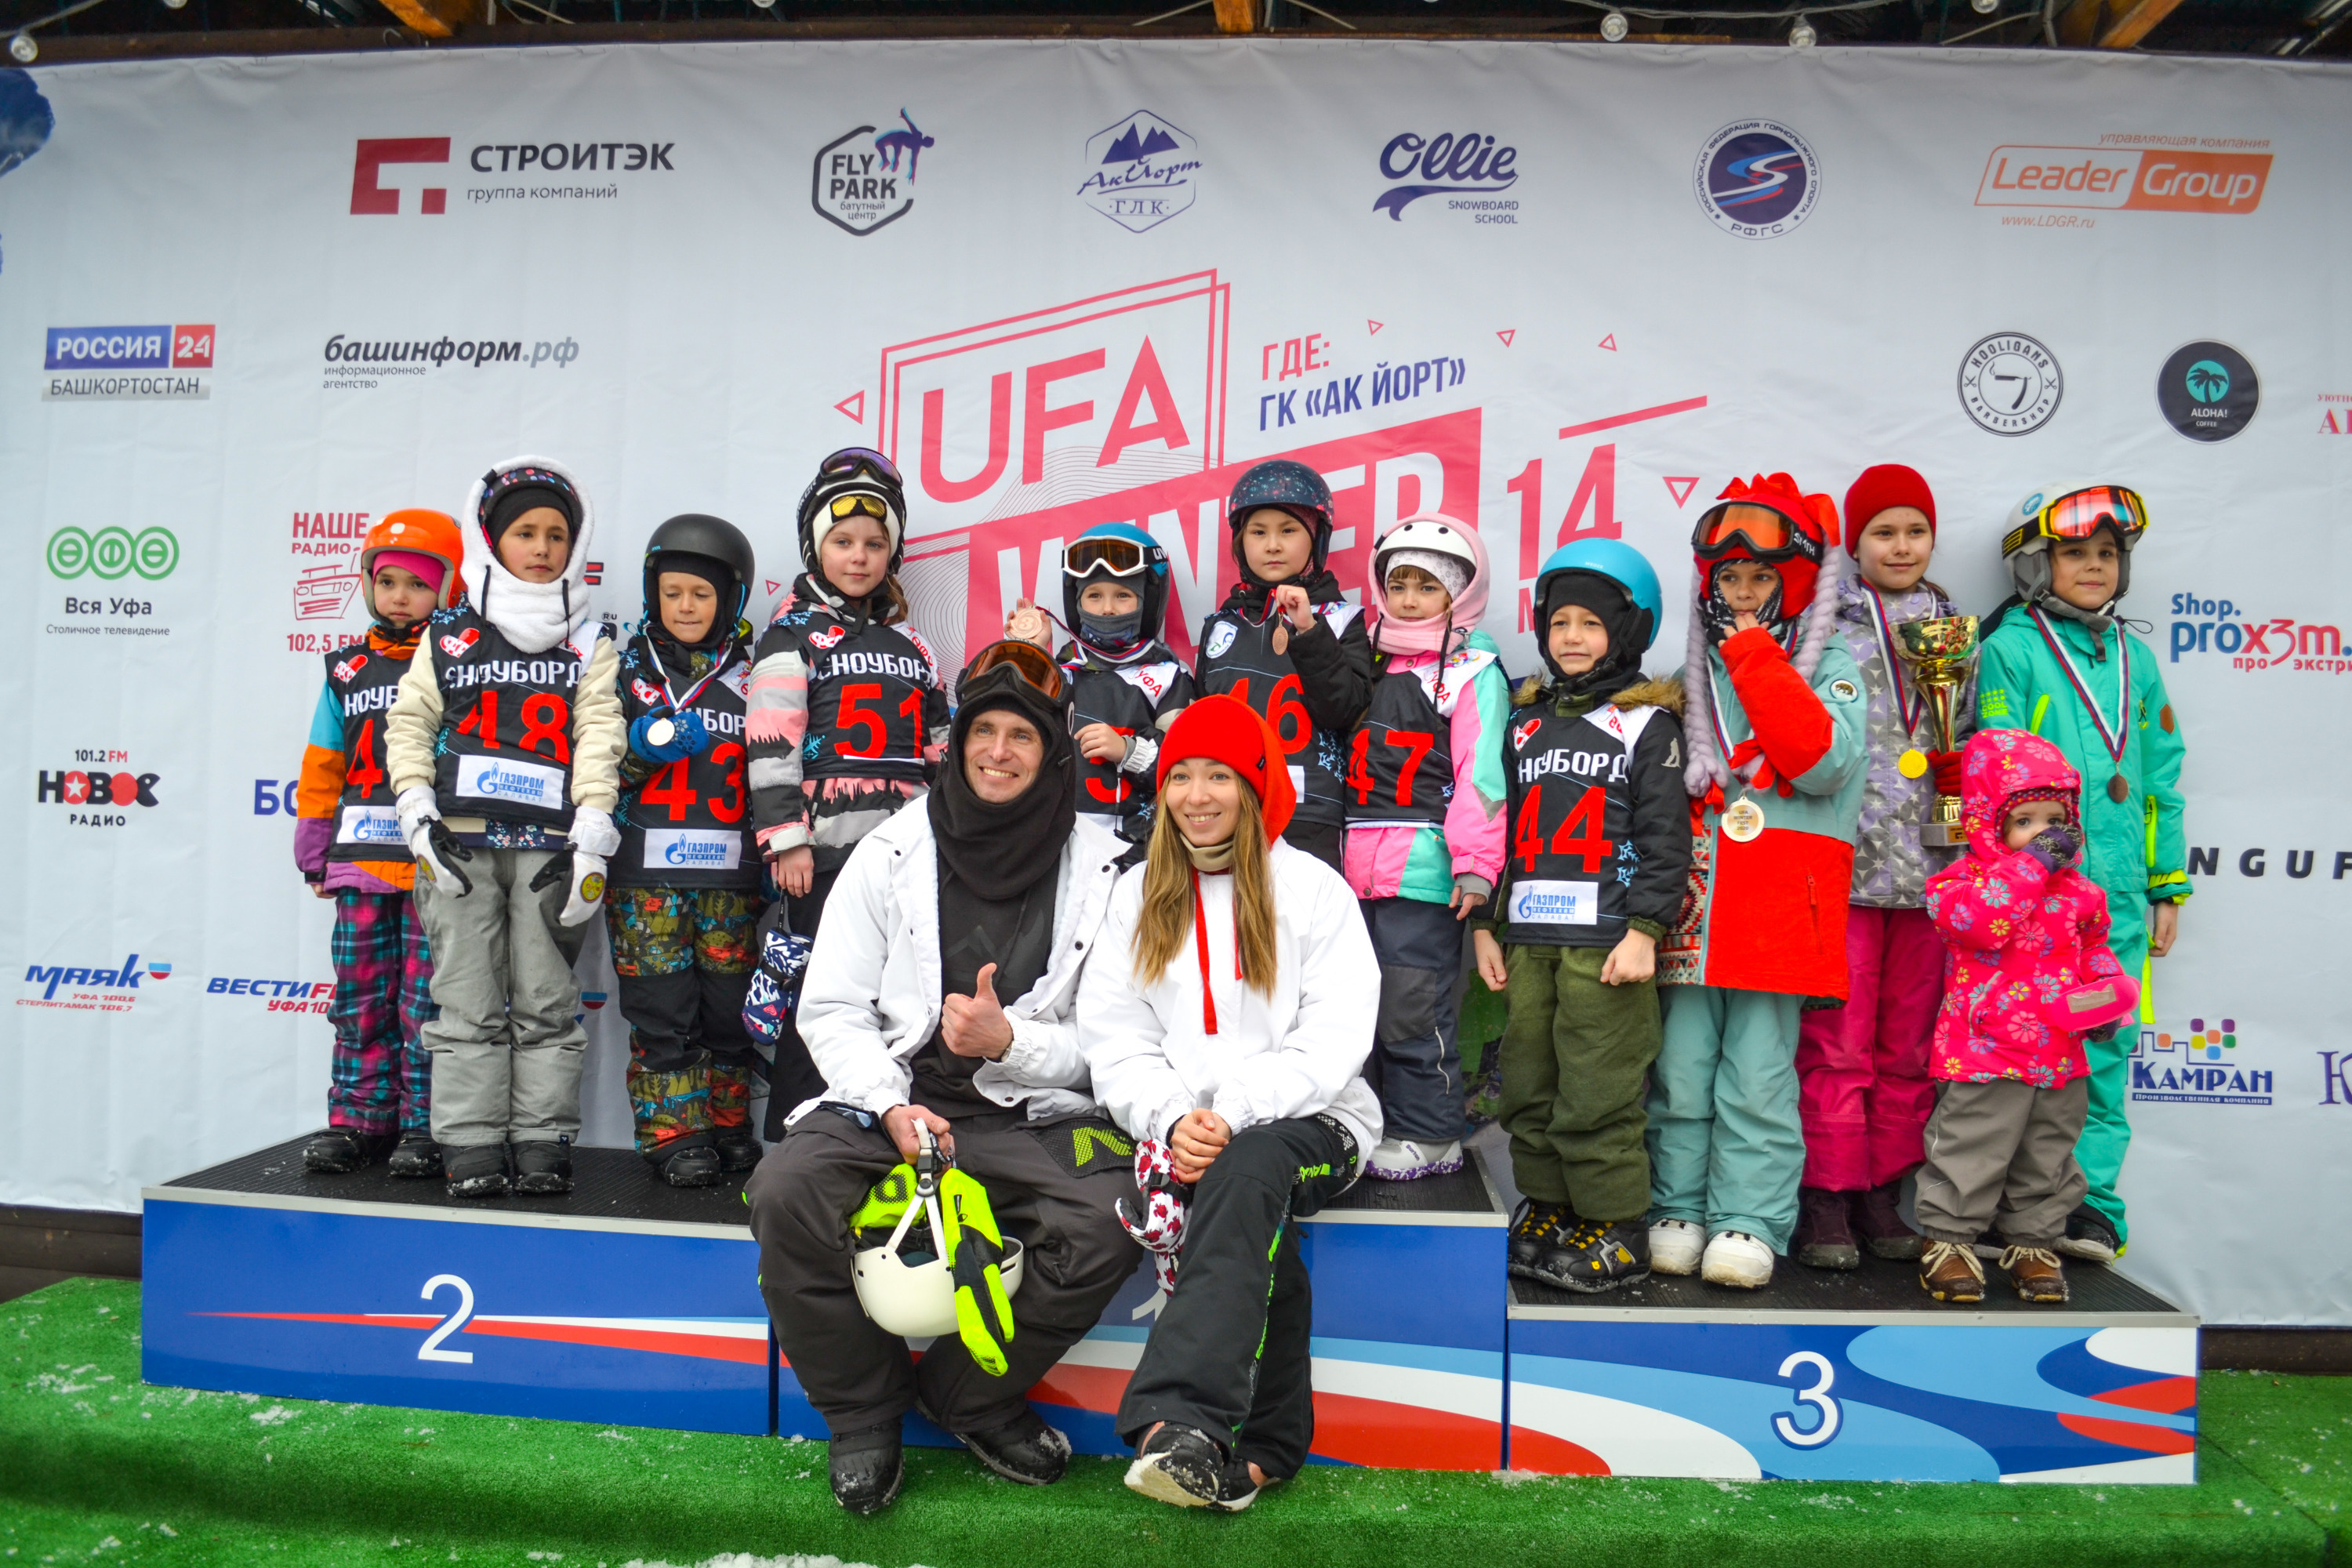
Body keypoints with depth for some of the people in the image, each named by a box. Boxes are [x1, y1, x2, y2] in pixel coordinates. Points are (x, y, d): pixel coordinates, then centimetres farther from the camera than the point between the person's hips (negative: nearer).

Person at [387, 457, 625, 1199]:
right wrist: (417, 808, -3)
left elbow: (598, 738, 1)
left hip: (549, 845, -1)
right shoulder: (449, 635, 12)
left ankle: (544, 1142, 10)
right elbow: (409, 722, 10)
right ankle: (471, 1146, 8)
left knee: (546, 1002, 3)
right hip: (460, 842, 1)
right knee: (468, 1004, 2)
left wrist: (592, 833, -9)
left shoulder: (589, 644, 9)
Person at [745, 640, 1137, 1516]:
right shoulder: (892, 854, 5)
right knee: (785, 1192, -27)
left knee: (1112, 1216, -28)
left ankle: (963, 1393, -1)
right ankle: (864, 1411, 0)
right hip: (892, 1094, 1)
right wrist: (894, 1107, -13)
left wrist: (1010, 1040, -17)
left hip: (1035, 1115, 0)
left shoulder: (1102, 870, 2)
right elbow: (830, 1009, 4)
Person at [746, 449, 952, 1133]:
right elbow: (771, 741, -6)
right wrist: (786, 838, -13)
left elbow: (941, 744, 21)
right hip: (827, 846, -5)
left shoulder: (909, 641, 19)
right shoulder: (793, 632, 3)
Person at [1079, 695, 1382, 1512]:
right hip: (1186, 1130, 2)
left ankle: (1179, 1422, -43)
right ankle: (1267, 1442, -20)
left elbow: (1332, 1042, -5)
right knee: (1258, 1232, -29)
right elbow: (1114, 1037, 7)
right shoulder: (1138, 894, 15)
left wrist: (1234, 1115, -19)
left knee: (1248, 1170, -35)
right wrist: (1172, 1119, -12)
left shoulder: (1313, 888, 4)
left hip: (1309, 1122, -2)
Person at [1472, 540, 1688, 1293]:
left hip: (1607, 940, -5)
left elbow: (1666, 834, -4)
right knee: (1527, 1090, 9)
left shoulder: (1647, 720, 2)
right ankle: (1547, 1212, 24)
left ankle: (1617, 1230, 9)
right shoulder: (1526, 720, 17)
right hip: (1529, 938, 5)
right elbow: (1499, 825, 18)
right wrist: (1485, 924, 13)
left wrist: (1645, 931, -11)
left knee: (1597, 1095, -5)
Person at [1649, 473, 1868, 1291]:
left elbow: (1822, 762, -12)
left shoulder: (1830, 666, 7)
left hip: (1779, 896, -3)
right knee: (1680, 1066, 2)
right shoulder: (1694, 674, 16)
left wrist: (1756, 659, -9)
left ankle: (1749, 1224, 7)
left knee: (1758, 1071, -3)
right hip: (1696, 892, 3)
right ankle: (1678, 1212, 14)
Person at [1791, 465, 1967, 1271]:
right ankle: (1828, 1203, 7)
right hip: (1842, 863, -5)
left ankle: (1882, 1196, 21)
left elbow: (1967, 742, 22)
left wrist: (1965, 775, 1)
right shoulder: (1825, 628, 1)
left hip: (1929, 867, 5)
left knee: (1908, 1044, 10)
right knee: (1836, 1040, -3)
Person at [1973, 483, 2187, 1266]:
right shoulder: (2011, 648, -2)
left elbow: (2162, 779, 18)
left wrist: (2168, 885, 15)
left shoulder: (2136, 659, 16)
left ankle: (2089, 1201, 16)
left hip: (2119, 894, 5)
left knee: (2106, 1050, 7)